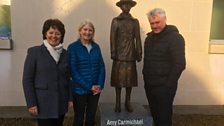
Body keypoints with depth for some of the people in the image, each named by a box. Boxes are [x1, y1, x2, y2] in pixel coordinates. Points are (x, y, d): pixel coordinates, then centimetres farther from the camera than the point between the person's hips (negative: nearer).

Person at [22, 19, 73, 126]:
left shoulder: (65, 54, 6)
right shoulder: (34, 51, -6)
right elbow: (27, 79, -8)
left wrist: (70, 98, 8)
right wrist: (31, 103, -11)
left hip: (61, 103, 4)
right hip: (43, 103, -4)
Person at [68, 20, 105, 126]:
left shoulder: (96, 47, 6)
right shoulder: (73, 47, -7)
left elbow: (101, 67, 4)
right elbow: (73, 71, -12)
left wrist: (100, 85, -8)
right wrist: (89, 87, -14)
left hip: (95, 90, 4)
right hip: (80, 90, -4)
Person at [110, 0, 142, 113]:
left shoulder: (135, 21, 12)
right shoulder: (115, 21, 5)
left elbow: (137, 39, 8)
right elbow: (112, 38, -1)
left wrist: (139, 53, 2)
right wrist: (113, 53, -8)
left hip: (131, 55, 2)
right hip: (119, 55, -2)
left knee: (130, 78, 4)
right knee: (118, 79, 0)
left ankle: (128, 102, 17)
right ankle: (118, 103, 10)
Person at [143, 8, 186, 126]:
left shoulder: (174, 37, -12)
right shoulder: (150, 37, 11)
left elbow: (179, 64, -16)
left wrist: (168, 84, -15)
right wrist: (146, 78, 12)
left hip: (164, 86, -7)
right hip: (149, 85, 7)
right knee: (154, 115, 18)